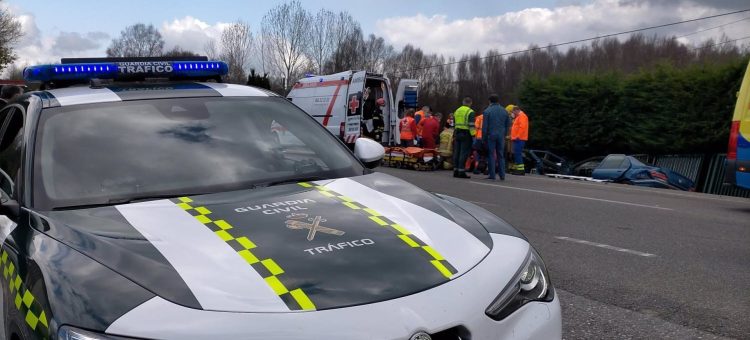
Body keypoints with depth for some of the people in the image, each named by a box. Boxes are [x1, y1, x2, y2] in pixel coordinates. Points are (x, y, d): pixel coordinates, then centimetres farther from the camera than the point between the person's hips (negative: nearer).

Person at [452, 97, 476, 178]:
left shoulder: (457, 111, 15)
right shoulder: (470, 112, -8)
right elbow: (471, 125, -14)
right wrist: (473, 135, -11)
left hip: (457, 133, 7)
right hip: (466, 134, -7)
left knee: (457, 152, 10)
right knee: (464, 153, -5)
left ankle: (455, 170, 13)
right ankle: (461, 171, -7)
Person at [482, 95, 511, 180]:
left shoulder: (487, 111, -3)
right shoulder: (504, 111, 10)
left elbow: (484, 126, -5)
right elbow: (507, 125, 11)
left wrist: (484, 138, 0)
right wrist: (504, 135, 17)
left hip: (491, 135, -4)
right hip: (501, 136, 4)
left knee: (491, 155, 0)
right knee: (501, 155, 9)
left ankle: (492, 175, -2)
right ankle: (502, 175, 7)